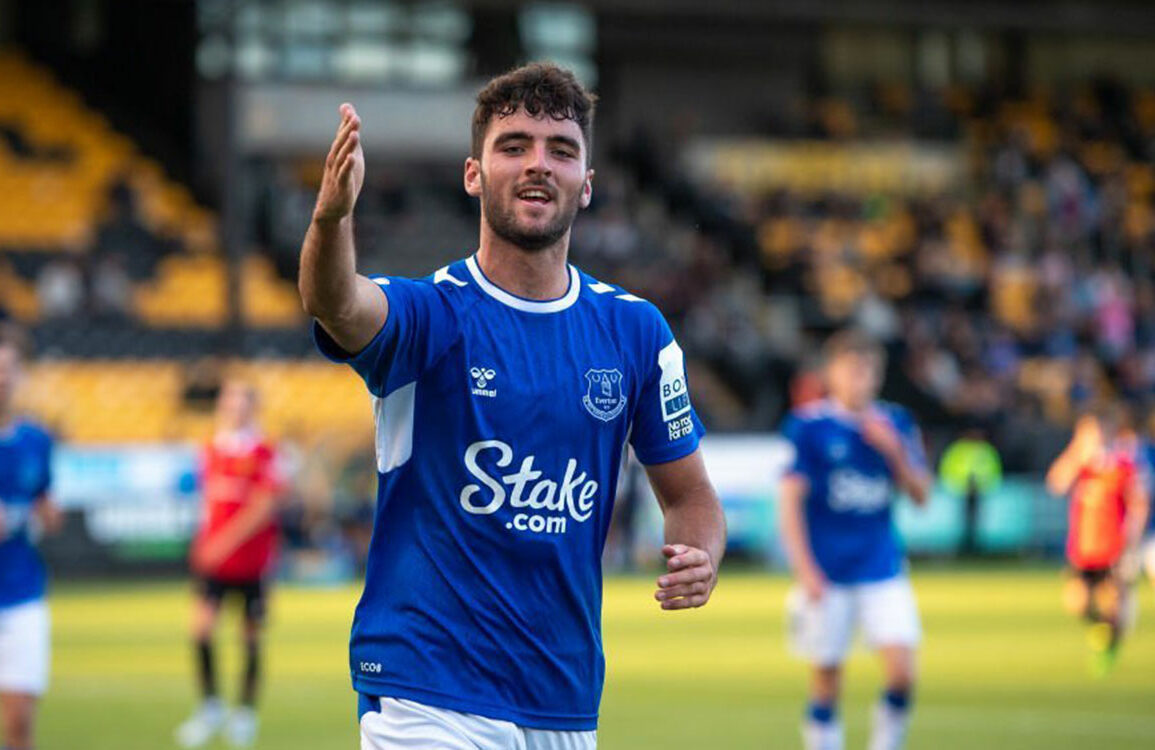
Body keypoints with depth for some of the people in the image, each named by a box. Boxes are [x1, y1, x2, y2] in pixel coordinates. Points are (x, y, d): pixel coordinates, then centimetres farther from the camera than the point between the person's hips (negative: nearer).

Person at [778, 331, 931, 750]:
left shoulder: (895, 424, 7)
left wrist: (895, 452, -10)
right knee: (826, 679, 1)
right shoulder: (807, 425, -4)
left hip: (883, 569, 3)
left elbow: (920, 495, 8)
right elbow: (790, 499, -6)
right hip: (826, 572, -3)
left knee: (901, 669, -11)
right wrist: (805, 570, -13)